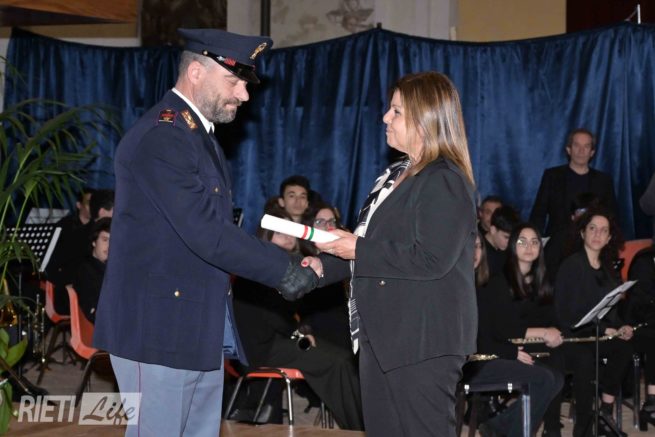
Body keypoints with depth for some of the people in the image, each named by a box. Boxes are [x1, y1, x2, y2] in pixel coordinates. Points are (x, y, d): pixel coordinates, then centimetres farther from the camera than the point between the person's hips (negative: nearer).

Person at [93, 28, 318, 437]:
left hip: (202, 327, 10)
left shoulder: (200, 132, 17)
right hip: (160, 326, -10)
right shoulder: (160, 137, -17)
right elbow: (206, 233, -22)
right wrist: (283, 269, -16)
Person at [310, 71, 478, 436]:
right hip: (384, 336, 10)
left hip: (424, 341, -10)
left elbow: (431, 260, -24)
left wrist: (358, 250, -18)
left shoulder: (445, 181, -14)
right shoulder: (397, 175, 16)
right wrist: (322, 267, 8)